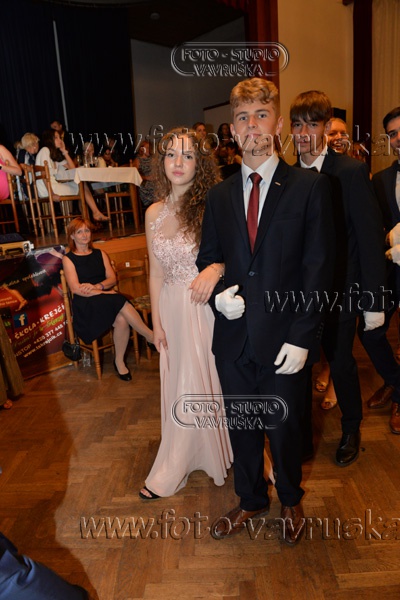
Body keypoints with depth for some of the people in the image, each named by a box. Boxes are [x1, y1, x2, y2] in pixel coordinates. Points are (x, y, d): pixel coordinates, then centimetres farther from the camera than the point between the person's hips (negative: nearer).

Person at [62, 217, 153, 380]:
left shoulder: (100, 254, 19)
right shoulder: (68, 259, 6)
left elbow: (112, 278, 9)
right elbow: (76, 289, -7)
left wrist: (96, 286, -13)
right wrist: (106, 292, -15)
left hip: (107, 300, 4)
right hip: (85, 304, -4)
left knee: (122, 320, -30)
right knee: (121, 303, -32)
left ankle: (119, 361, -13)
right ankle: (150, 336, -19)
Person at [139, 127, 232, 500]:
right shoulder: (154, 213, 3)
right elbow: (156, 274, 7)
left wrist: (216, 268, -30)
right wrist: (157, 323, 8)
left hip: (209, 307, -4)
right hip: (173, 310, 4)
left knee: (213, 381, 11)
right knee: (180, 387, 16)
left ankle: (220, 452, 37)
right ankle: (172, 472, 37)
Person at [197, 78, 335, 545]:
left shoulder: (310, 187, -4)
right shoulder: (220, 195, 8)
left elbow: (317, 269, -8)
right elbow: (207, 259, 12)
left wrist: (300, 337, -13)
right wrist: (217, 293, -10)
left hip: (283, 340, -3)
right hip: (233, 336, 3)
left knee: (284, 428, 15)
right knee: (241, 427, 18)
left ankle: (290, 501, 46)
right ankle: (250, 500, 45)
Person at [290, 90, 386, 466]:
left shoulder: (351, 172, -10)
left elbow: (370, 238, -11)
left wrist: (373, 301, -12)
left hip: (338, 292, -3)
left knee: (341, 364, 11)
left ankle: (351, 432, 39)